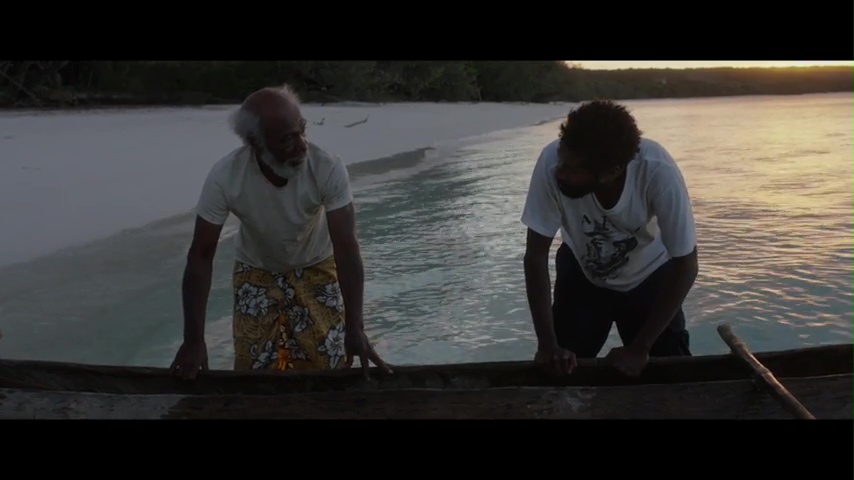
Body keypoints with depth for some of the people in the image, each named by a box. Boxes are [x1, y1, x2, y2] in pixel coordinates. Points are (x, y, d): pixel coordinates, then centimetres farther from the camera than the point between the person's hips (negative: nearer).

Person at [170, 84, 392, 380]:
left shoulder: (328, 168, -32)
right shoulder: (224, 177, -30)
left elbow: (346, 248, -32)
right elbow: (201, 257, -23)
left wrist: (355, 328, -39)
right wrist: (194, 338, -27)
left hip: (317, 267, 0)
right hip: (256, 270, 0)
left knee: (330, 366, -3)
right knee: (253, 371, -1)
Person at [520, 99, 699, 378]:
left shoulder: (658, 172, -37)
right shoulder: (552, 161, -35)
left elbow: (685, 266, -24)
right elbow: (536, 255, -24)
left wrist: (640, 347, -24)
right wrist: (547, 343, -28)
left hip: (650, 277, 0)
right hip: (581, 274, 1)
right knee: (561, 374, -4)